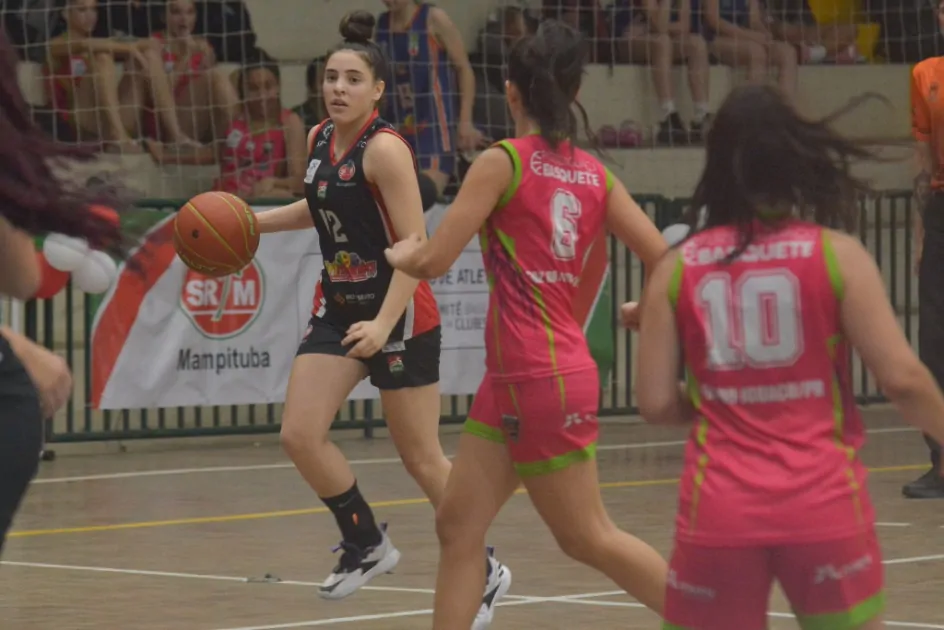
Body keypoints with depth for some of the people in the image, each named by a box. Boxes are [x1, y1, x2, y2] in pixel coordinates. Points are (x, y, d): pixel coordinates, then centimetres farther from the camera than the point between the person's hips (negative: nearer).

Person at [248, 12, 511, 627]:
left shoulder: (385, 149, -19)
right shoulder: (320, 139, 4)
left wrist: (383, 324, -32)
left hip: (399, 313, -7)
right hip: (338, 307, 7)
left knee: (421, 458, 1)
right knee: (300, 435, -7)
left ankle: (484, 573, 18)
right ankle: (366, 544, 14)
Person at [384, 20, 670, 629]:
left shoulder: (503, 161, -11)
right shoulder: (595, 175, 7)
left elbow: (433, 261, -12)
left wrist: (401, 253, 10)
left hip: (540, 378, -7)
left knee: (589, 538, 3)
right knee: (458, 526, 9)